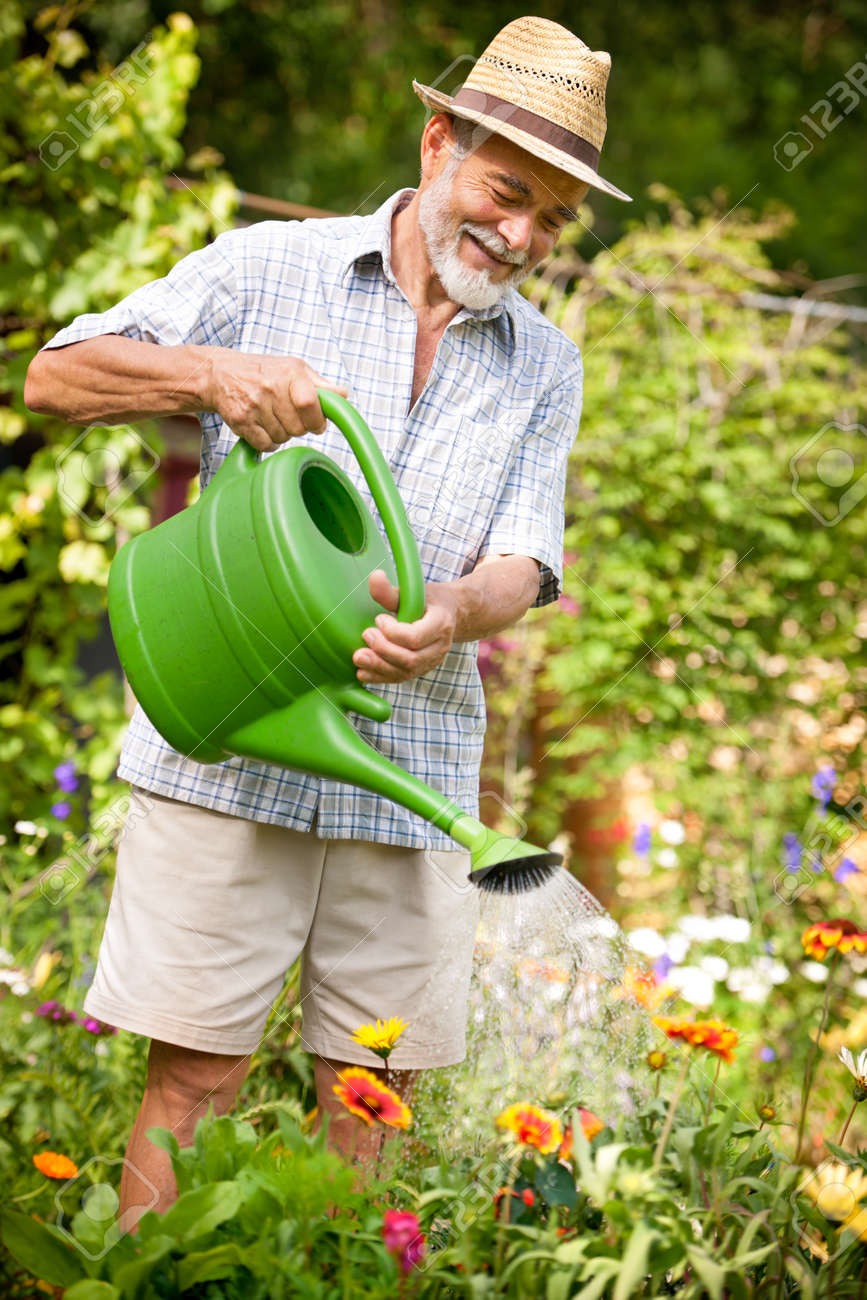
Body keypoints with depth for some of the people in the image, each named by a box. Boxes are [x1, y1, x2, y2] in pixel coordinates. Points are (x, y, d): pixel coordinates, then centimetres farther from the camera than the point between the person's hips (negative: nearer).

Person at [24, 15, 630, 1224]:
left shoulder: (544, 363, 13)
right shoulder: (268, 270, 3)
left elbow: (522, 561, 3)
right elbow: (58, 376, 1)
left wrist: (454, 614, -21)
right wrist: (211, 371, -18)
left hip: (411, 773, 3)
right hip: (229, 751, -3)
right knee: (195, 1080, -4)